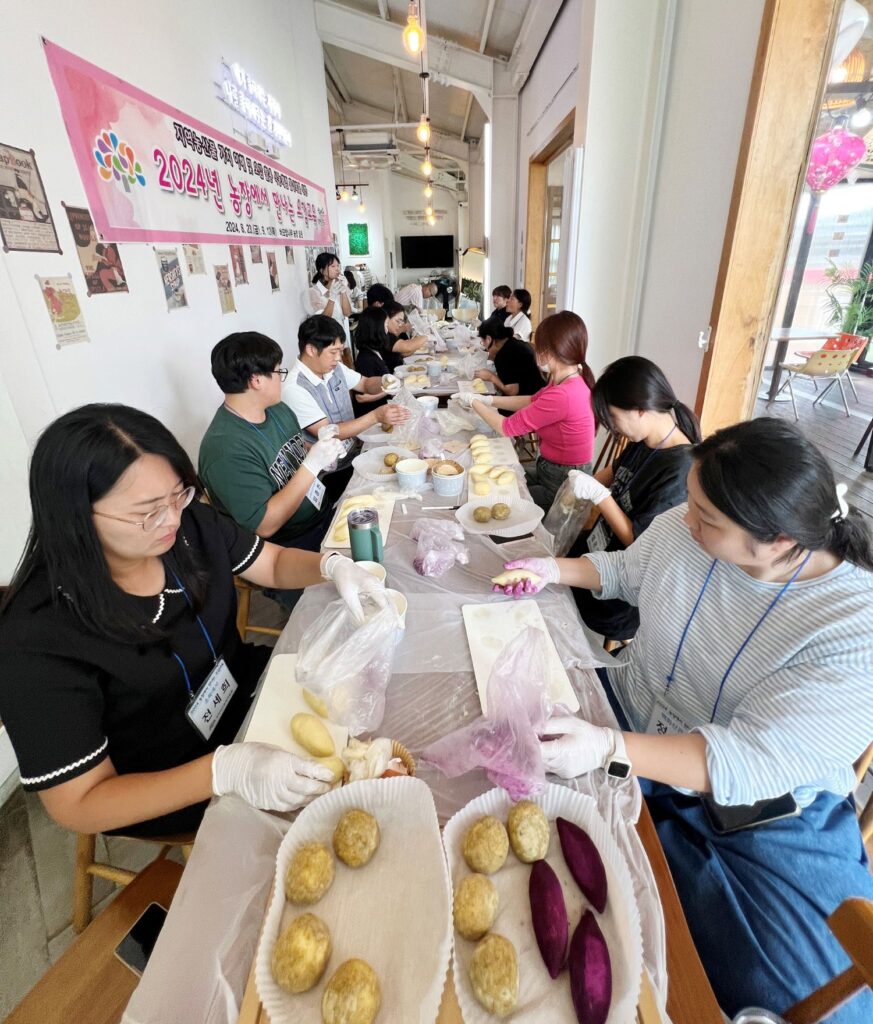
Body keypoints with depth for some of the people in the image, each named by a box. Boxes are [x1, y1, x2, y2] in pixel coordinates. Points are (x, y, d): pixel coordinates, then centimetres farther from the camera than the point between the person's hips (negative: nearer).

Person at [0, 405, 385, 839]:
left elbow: (274, 562, -1)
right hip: (161, 790, -4)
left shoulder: (192, 525, -18)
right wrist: (226, 770, -39)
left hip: (243, 685, 5)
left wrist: (331, 565, -23)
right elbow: (78, 804, -24)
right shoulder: (38, 640, -30)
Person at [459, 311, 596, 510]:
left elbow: (507, 427, -20)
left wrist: (474, 403, -4)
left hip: (561, 489, -8)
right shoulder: (572, 380, -2)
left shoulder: (562, 396, -30)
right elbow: (533, 400, 14)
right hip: (562, 474, 8)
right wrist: (487, 400, 6)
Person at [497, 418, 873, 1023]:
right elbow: (625, 569, 11)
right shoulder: (683, 529, -11)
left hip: (763, 807, -3)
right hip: (631, 713, 4)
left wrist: (609, 749, -41)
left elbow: (755, 761, -30)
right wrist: (554, 570, -2)